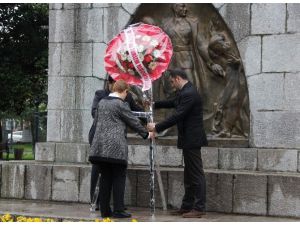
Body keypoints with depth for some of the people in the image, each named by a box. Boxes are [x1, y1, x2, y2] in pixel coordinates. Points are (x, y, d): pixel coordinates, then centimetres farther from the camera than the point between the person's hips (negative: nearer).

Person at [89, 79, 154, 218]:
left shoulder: (102, 102, 13)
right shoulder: (120, 104, -8)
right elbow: (133, 122, -1)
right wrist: (146, 134, 12)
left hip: (100, 146, 7)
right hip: (116, 147, -7)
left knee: (105, 178, 10)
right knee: (119, 178, 0)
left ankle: (104, 210, 11)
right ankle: (118, 210, -2)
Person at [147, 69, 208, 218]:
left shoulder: (189, 94, -19)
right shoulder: (185, 92, 13)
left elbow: (177, 116, -23)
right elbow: (173, 103, 31)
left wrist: (157, 127, -17)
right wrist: (154, 104, 30)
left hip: (192, 140, -11)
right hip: (189, 140, 11)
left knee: (196, 174, -6)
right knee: (189, 174, 15)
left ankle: (199, 208, -2)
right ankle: (187, 206, 23)